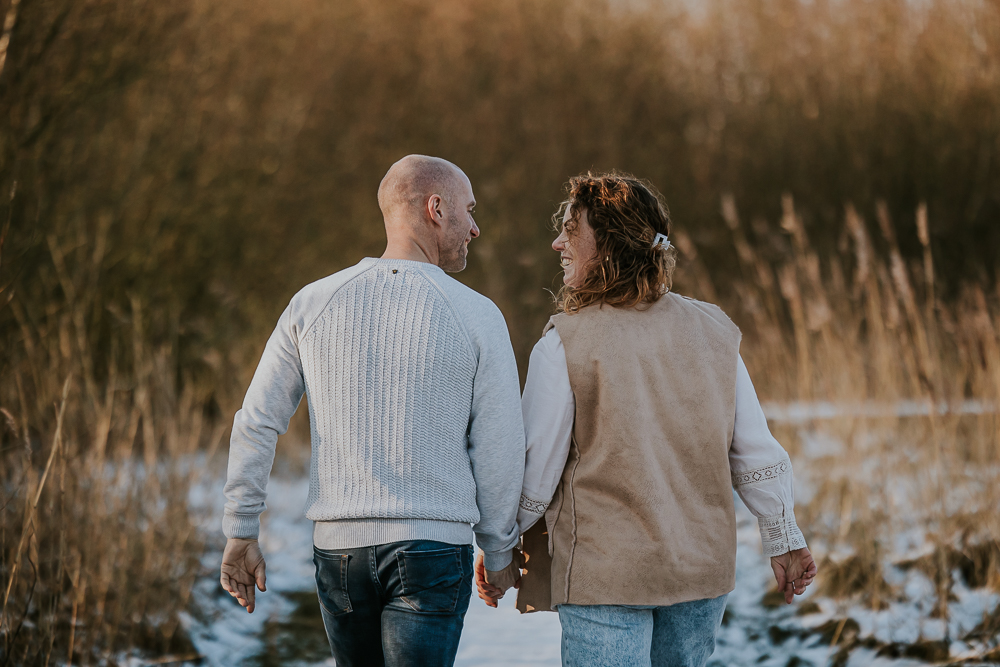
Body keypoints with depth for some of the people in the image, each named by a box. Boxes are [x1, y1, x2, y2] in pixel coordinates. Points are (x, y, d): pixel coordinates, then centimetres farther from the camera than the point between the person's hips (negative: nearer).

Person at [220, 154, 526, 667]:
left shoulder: (314, 303, 3)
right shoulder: (476, 317, -5)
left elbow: (256, 423, 3)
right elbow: (498, 449, -3)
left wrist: (240, 533, 10)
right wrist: (498, 552, 11)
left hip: (338, 546, 4)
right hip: (433, 548, -4)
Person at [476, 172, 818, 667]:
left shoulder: (564, 343, -13)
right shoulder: (714, 331, 2)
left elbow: (533, 470, -8)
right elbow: (756, 453, 5)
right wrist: (785, 541, 17)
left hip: (604, 571, -5)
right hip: (704, 568, 5)